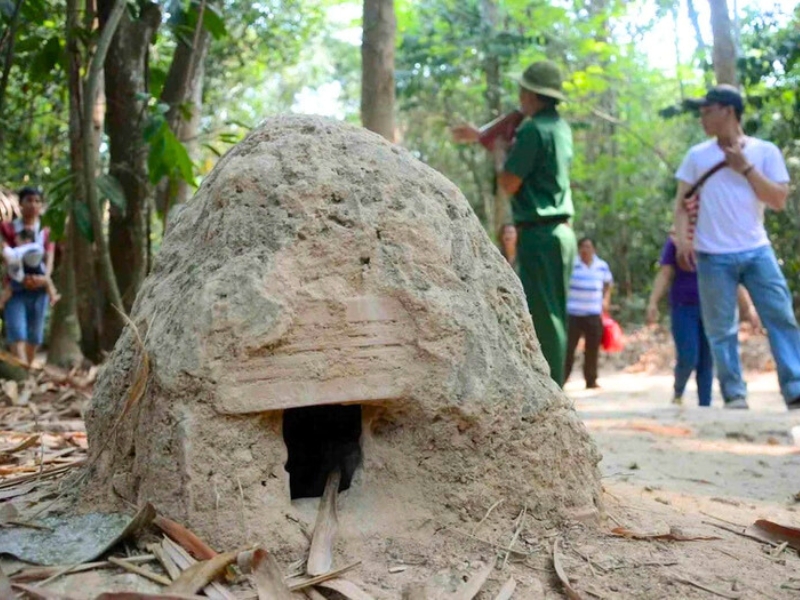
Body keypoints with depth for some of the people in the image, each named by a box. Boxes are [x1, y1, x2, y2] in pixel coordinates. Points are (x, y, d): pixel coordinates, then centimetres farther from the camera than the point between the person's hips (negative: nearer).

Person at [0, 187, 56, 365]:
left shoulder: (46, 232, 14)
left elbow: (49, 259, 5)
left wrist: (45, 278, -18)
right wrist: (20, 276, -25)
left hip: (39, 288, 3)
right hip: (15, 287, -3)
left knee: (35, 334, 6)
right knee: (17, 331, -16)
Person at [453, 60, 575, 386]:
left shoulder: (533, 130, -13)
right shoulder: (560, 128, 15)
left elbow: (509, 184, -13)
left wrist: (503, 161, 7)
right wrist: (480, 136, 36)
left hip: (538, 234, -9)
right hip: (561, 232, 9)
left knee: (543, 317, -8)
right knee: (552, 317, 12)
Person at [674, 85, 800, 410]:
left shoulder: (765, 151, 4)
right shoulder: (697, 155, 9)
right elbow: (681, 202, 8)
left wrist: (746, 168, -9)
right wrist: (683, 239, -7)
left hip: (757, 251, 0)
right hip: (713, 257, 1)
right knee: (721, 329, -1)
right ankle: (735, 395, 5)